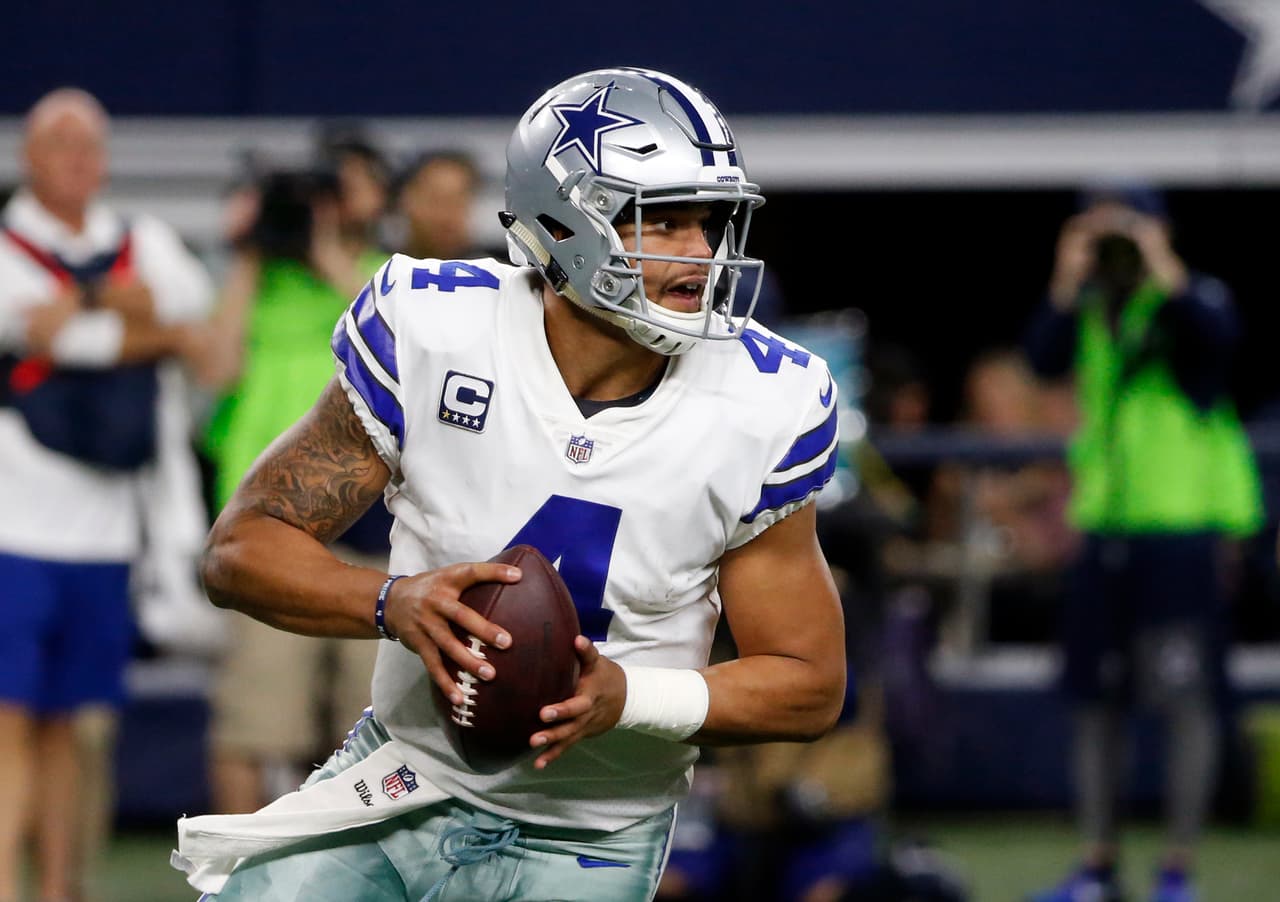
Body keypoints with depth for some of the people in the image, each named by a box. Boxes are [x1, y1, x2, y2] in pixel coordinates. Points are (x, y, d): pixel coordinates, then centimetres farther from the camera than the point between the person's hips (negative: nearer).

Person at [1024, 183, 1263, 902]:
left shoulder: (1194, 301, -2)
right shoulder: (1092, 312, 10)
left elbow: (1219, 337, -24)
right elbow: (1045, 358, -7)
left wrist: (1163, 269, -22)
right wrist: (1068, 283, -15)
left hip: (1184, 525, -5)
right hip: (1107, 527, 5)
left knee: (1188, 696, -8)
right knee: (1097, 699, 8)